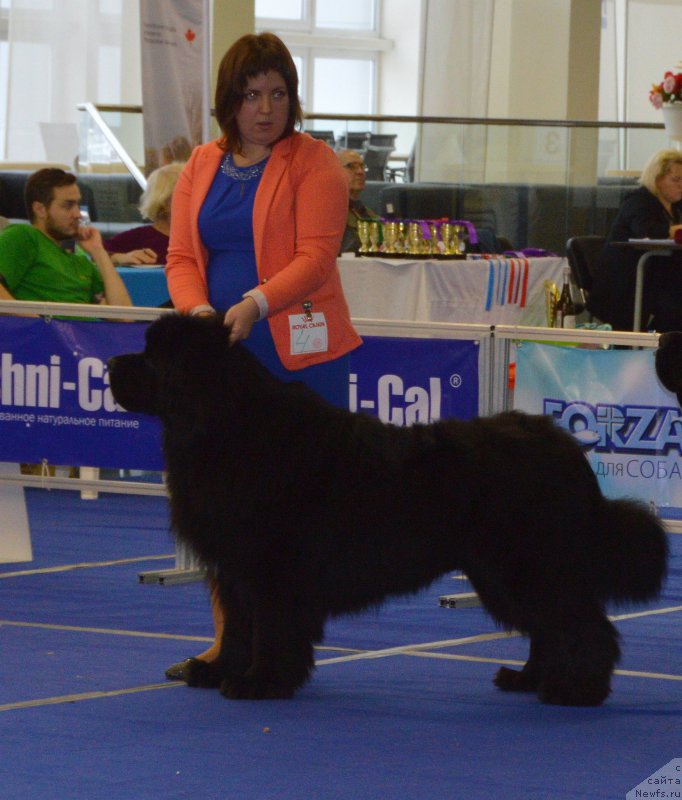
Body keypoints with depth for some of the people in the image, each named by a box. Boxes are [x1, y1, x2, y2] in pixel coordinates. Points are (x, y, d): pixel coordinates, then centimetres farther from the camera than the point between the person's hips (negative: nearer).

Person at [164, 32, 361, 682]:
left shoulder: (314, 163, -2)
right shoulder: (201, 167, 14)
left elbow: (316, 256, -12)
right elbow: (181, 257, 8)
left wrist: (256, 303, -26)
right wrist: (197, 309, -12)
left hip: (298, 355, -5)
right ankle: (227, 641, 11)